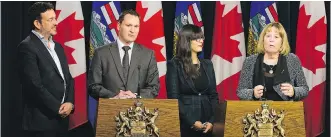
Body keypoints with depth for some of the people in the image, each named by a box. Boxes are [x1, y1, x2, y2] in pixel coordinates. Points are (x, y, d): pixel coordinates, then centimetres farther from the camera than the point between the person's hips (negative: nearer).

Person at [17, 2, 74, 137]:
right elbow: (35, 85, -16)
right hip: (41, 121, -7)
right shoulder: (27, 47, -10)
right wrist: (58, 108, -12)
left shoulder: (57, 46, 16)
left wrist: (69, 102, -2)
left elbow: (68, 78, 16)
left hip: (61, 118, 7)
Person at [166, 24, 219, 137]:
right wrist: (192, 122, -15)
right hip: (185, 125, -4)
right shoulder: (174, 65, -3)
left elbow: (214, 96, 9)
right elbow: (173, 98, -9)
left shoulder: (207, 64, 12)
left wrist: (212, 121, -5)